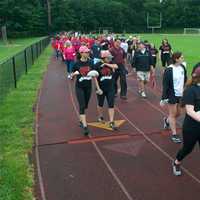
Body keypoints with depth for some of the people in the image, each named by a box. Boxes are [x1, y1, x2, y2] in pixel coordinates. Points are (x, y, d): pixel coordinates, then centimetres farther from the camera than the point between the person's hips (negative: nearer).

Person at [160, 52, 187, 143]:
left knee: (179, 113, 18)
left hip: (181, 94, 6)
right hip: (172, 95, -6)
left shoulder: (182, 67, -1)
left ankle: (167, 120, 48)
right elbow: (165, 85, -16)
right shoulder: (169, 70, -18)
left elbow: (185, 80, 11)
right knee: (173, 114, 6)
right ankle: (174, 135, 19)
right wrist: (163, 98, -15)